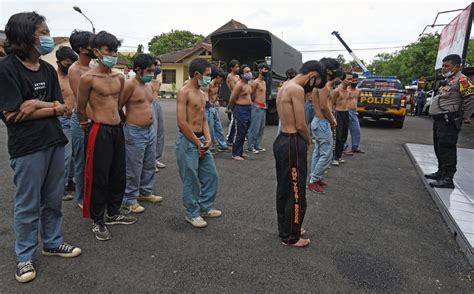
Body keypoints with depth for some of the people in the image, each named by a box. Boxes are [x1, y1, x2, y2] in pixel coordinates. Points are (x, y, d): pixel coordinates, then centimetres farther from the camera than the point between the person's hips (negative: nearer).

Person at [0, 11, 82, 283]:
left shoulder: (48, 69, 8)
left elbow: (61, 109, 3)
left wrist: (36, 105, -12)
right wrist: (49, 107, -8)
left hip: (55, 142, 6)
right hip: (27, 148, -5)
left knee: (54, 199, 16)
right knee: (28, 205, 7)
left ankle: (53, 243, 34)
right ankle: (25, 256, 24)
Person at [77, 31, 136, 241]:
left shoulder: (119, 78, 9)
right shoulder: (88, 78, -11)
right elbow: (80, 109, -1)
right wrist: (88, 127, 10)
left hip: (118, 129, 7)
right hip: (100, 131, -7)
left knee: (118, 175, 14)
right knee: (99, 178, 2)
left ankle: (113, 214, 32)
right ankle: (98, 221, 18)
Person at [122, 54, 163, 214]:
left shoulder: (148, 86, 11)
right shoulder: (130, 84, -15)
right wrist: (127, 120, -4)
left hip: (150, 130, 9)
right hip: (135, 132, -8)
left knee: (149, 165, 18)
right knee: (133, 168, 1)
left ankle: (146, 192, 35)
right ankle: (130, 200, 14)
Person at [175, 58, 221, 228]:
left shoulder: (201, 93, 13)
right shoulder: (184, 93, -13)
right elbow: (182, 123, -19)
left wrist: (207, 138, 0)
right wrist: (198, 143, -14)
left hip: (201, 139, 9)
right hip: (187, 141, -9)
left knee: (211, 174, 14)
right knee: (191, 180, 1)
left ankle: (205, 207, 31)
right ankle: (192, 214, 18)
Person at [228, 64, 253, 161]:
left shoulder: (249, 85, 13)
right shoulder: (239, 85, -14)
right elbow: (232, 99, -12)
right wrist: (233, 110, 1)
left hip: (248, 109, 9)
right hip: (240, 110, -9)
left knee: (244, 132, 14)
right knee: (239, 133, -4)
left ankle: (240, 152, 24)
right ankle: (235, 154, 4)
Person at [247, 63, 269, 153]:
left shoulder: (264, 82, 17)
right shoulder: (256, 82, -10)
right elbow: (251, 94, -7)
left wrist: (265, 104, 16)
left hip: (263, 107, 9)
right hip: (257, 107, -9)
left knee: (261, 128, 10)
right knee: (254, 128, -7)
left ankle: (257, 145, 18)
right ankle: (250, 146, -1)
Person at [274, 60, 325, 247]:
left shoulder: (285, 87, 15)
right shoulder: (297, 89, -17)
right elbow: (300, 125, -17)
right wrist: (308, 141, -1)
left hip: (282, 140, 10)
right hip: (292, 144, -10)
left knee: (284, 189, 19)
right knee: (296, 192, 2)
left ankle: (285, 229, 34)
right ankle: (290, 237, 15)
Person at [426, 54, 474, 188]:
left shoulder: (461, 80, -13)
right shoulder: (449, 80, 19)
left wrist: (461, 117, -13)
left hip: (448, 122, -10)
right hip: (439, 120, 10)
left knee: (446, 149, -10)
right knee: (439, 148, 18)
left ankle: (447, 179, -7)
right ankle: (441, 172, 30)